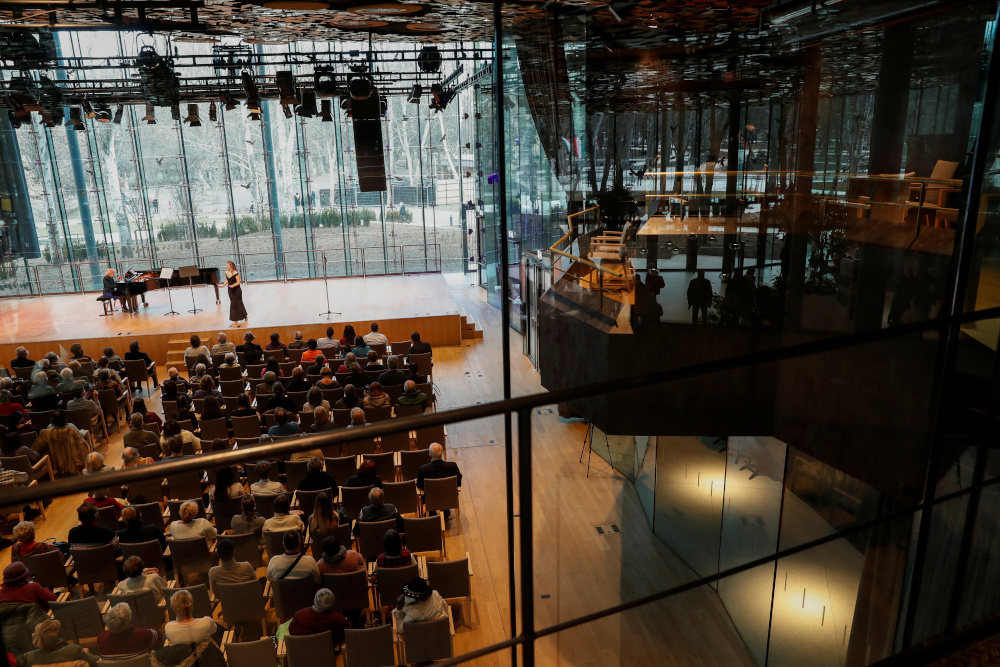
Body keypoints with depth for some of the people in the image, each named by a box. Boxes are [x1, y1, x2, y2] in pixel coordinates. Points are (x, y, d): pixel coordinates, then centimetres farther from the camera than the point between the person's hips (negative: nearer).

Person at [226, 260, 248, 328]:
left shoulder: (235, 273, -17)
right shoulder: (226, 273, 4)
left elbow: (238, 282, -16)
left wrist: (233, 285, -31)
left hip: (237, 290, -6)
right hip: (230, 290, 6)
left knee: (238, 304, -1)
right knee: (233, 304, 9)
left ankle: (246, 317, 14)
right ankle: (236, 321, 17)